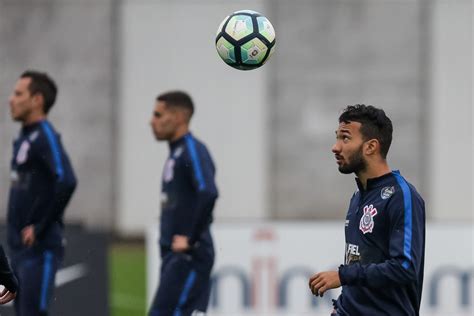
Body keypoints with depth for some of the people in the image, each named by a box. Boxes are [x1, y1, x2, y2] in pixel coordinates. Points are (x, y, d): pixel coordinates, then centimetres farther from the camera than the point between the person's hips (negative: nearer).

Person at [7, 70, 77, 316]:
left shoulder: (45, 137, -13)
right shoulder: (24, 138, 15)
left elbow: (66, 183, -27)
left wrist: (40, 228, -20)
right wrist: (16, 227, 14)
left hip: (39, 248, -9)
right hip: (20, 247, 9)